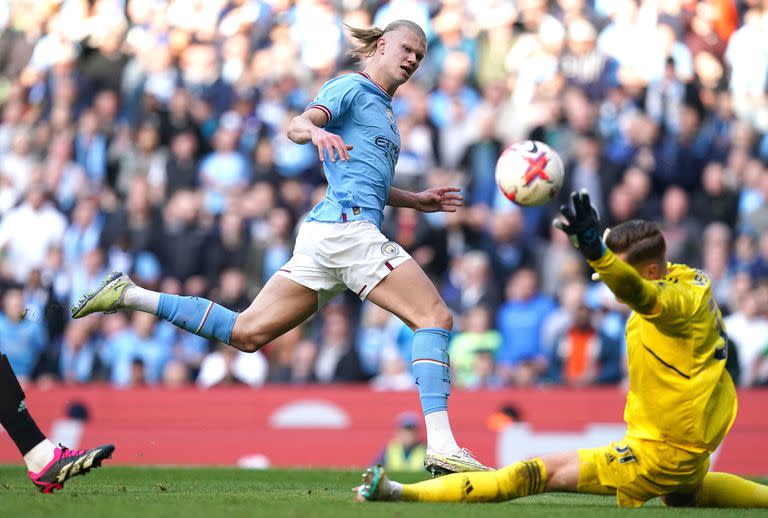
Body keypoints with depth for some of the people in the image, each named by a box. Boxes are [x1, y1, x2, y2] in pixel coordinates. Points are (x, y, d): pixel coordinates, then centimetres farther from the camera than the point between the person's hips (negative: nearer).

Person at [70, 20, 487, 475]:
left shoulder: (383, 109, 28)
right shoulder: (352, 88, 1)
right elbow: (297, 125, -17)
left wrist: (416, 200, 33)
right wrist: (316, 130, -39)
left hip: (323, 233, 9)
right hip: (346, 225, -9)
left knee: (247, 332, 7)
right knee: (436, 316, -14)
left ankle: (131, 296, 8)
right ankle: (441, 446, -23)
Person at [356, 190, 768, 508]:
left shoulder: (676, 301, -25)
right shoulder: (690, 279, 3)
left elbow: (639, 294, -48)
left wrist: (594, 248, -65)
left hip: (662, 452, -10)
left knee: (544, 472, -13)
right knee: (683, 494, 43)